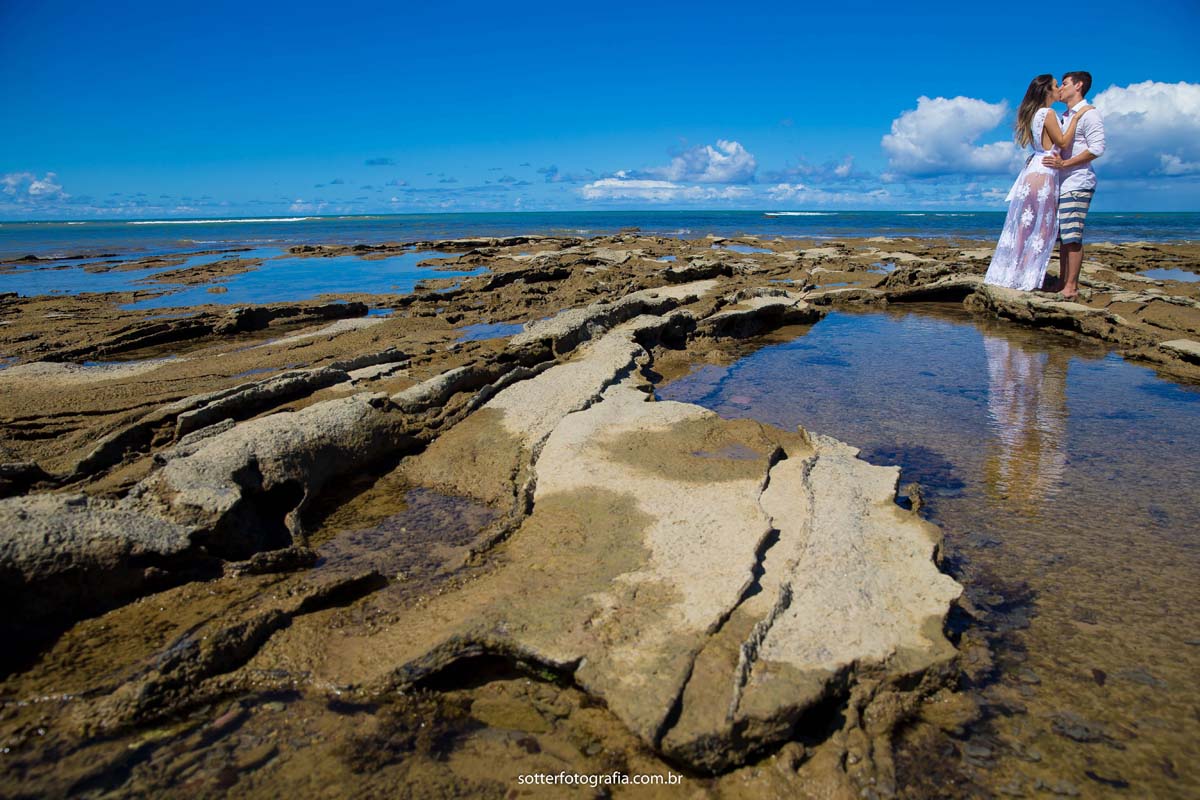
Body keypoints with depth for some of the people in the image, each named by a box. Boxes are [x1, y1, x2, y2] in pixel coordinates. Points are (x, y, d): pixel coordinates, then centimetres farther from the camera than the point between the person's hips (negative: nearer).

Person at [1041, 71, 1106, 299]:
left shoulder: (1089, 114, -5)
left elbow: (1097, 148, -14)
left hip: (1077, 184, -9)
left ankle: (1071, 286, -11)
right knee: (1061, 236, 8)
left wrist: (1064, 163, -19)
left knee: (1071, 236, -12)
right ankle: (1062, 282, 12)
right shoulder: (1065, 116, 23)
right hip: (1061, 183, 9)